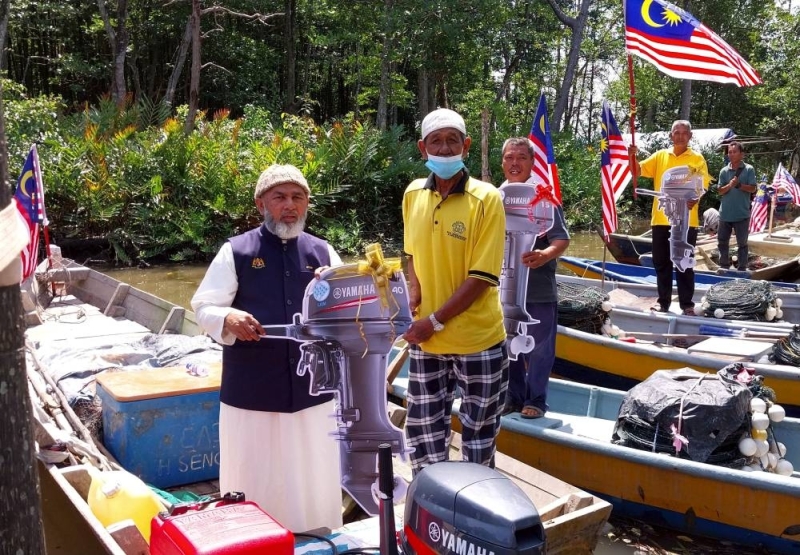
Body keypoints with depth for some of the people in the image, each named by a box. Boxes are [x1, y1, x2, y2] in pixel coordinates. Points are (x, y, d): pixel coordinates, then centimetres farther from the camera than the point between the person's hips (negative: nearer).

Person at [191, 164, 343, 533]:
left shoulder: (323, 252, 8)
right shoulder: (236, 251, -1)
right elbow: (204, 307, -3)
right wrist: (228, 319, -25)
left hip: (312, 388, 3)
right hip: (251, 391, -2)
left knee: (314, 480, 15)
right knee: (255, 478, 9)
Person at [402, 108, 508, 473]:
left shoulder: (485, 199, -13)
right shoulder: (413, 194, 3)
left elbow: (482, 277, -16)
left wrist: (435, 321, -17)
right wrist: (414, 287, -2)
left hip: (478, 340, -4)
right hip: (425, 339, 5)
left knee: (479, 432, 11)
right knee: (423, 432, 13)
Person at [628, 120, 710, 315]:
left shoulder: (697, 159, 2)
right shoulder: (660, 155, 10)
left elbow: (703, 184, -4)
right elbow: (639, 170, 4)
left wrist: (695, 198, -23)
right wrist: (632, 156, -16)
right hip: (661, 218, 3)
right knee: (661, 262, 9)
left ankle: (687, 303, 9)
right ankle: (663, 301, 20)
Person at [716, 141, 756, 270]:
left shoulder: (749, 169, -2)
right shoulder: (724, 171, 4)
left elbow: (752, 189, -7)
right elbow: (720, 191, 1)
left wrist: (739, 185, -21)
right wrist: (729, 185, -18)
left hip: (742, 214, -3)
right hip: (725, 213, 3)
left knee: (742, 243, 5)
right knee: (722, 241, 9)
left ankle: (742, 269, 12)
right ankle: (724, 267, 21)